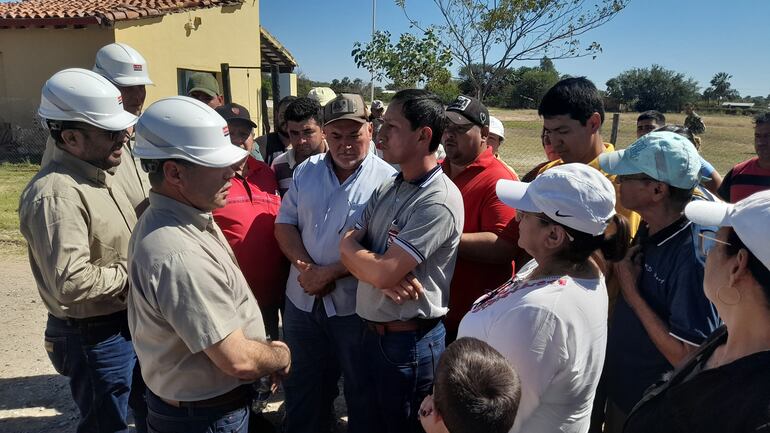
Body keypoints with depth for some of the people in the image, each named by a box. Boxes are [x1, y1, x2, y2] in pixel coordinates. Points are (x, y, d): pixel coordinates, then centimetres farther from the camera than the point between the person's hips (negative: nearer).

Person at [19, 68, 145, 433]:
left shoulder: (97, 174, 7)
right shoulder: (55, 193, -26)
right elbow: (70, 283, -34)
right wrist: (131, 274, -19)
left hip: (131, 324, 9)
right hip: (95, 338, -9)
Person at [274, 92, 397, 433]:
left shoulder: (387, 180, -13)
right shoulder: (306, 171, 3)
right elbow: (284, 224, 3)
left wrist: (330, 273, -19)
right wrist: (305, 268, -13)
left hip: (356, 304, -4)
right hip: (302, 299, 5)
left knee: (361, 389, 16)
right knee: (302, 385, 23)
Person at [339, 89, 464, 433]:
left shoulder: (438, 201, -22)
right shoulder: (387, 188, 5)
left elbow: (383, 272, -25)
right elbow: (348, 246, 1)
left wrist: (353, 248, -5)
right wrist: (382, 274, -19)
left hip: (410, 341, -8)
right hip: (374, 332, 8)